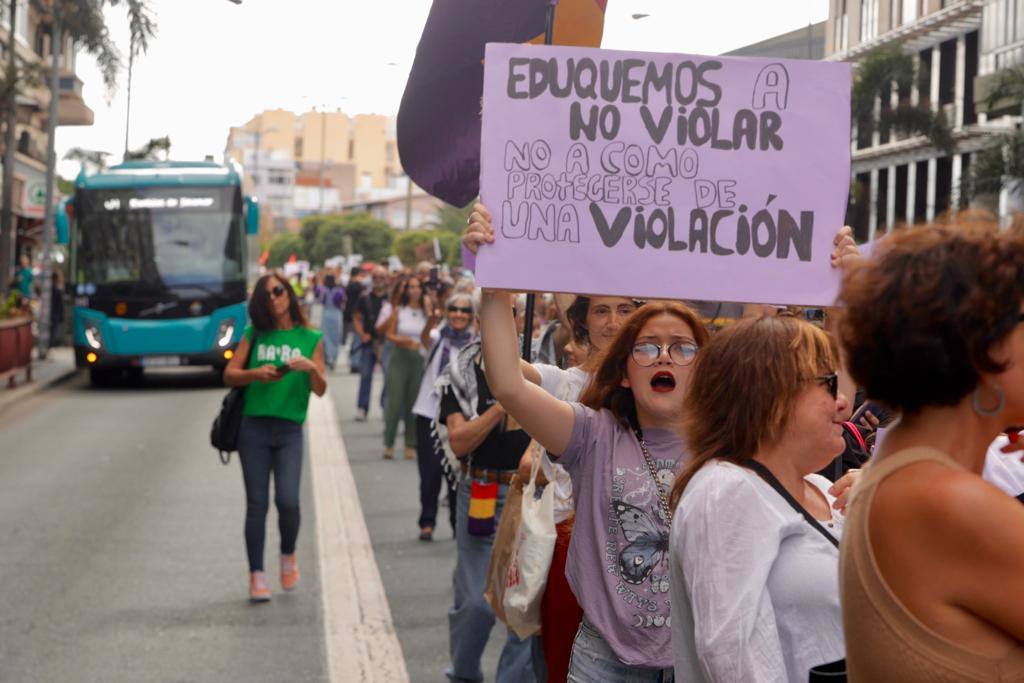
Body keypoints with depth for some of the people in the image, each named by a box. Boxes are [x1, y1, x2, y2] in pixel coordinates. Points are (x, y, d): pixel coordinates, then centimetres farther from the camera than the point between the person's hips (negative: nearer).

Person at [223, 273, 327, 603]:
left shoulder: (311, 339, 7)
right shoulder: (254, 335, 10)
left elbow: (321, 390, 3)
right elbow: (229, 374, 4)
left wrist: (311, 368, -17)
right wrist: (255, 373, -14)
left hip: (289, 429, -1)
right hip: (254, 427, 1)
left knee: (288, 501, -12)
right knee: (257, 503, 0)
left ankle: (288, 556, 17)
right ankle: (257, 575, 7)